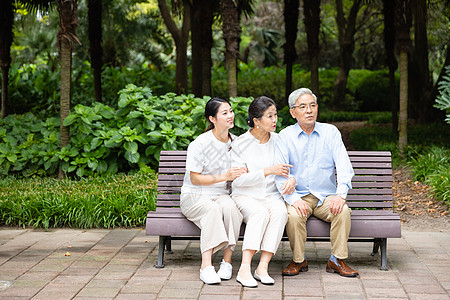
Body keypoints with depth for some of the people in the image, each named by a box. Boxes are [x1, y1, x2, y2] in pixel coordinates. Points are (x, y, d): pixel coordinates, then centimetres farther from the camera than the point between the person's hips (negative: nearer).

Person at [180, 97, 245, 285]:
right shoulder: (200, 144, -9)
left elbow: (239, 172, 21)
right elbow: (195, 179, -10)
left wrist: (241, 174, -4)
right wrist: (224, 176, -18)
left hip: (221, 195, 4)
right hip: (194, 197, -4)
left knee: (231, 206, -32)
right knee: (212, 209, -37)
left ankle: (227, 261, -27)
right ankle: (206, 266, -39)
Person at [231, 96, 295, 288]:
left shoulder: (278, 141, 8)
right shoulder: (240, 144, -2)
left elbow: (288, 168, 16)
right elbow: (238, 180, -9)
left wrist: (292, 179, -8)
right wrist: (268, 171, -17)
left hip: (271, 195, 3)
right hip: (245, 195, -3)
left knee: (280, 212, -32)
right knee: (260, 213, -36)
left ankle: (263, 267, -34)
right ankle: (245, 269, -40)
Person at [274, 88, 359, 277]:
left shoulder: (330, 132, 5)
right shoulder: (285, 136, 2)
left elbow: (344, 166, -3)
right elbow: (279, 174, -6)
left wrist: (341, 194, -21)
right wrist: (293, 199, -23)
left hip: (327, 196, 1)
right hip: (299, 196, -1)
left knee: (343, 211, -28)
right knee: (294, 215, -31)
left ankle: (337, 260, -12)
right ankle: (298, 260, -10)